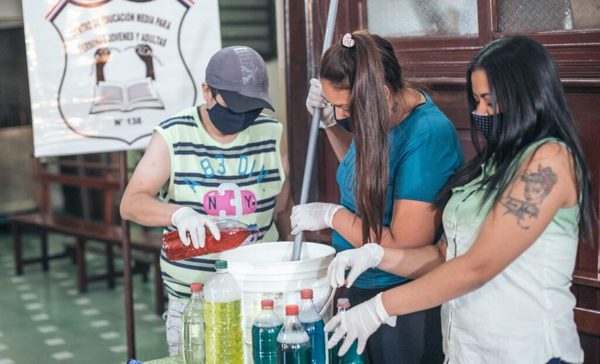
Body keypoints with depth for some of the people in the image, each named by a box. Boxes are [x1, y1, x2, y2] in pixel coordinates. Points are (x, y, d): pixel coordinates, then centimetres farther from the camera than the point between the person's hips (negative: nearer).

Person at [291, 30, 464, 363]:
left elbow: (405, 249, -28)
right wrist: (329, 123, 4)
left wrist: (333, 215, -17)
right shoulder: (380, 116, -2)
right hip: (361, 287, 8)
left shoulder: (427, 137, -27)